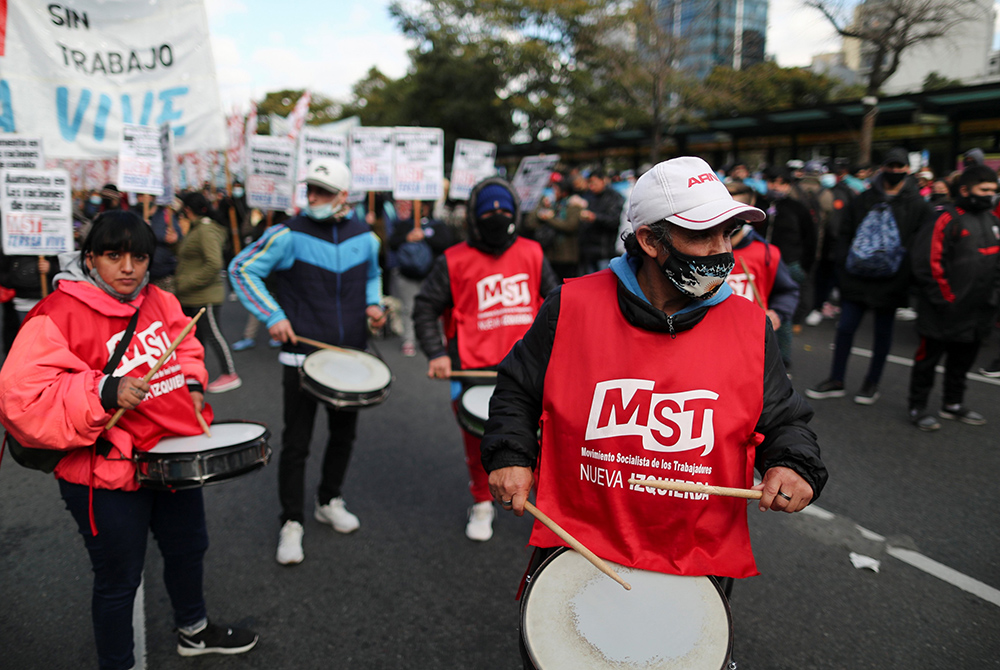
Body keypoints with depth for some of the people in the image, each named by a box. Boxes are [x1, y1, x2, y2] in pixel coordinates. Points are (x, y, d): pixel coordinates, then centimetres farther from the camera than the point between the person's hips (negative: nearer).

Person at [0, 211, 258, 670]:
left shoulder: (158, 301, 2)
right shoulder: (56, 317, -19)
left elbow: (185, 347, 20)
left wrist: (191, 383, 1)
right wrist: (103, 393, -32)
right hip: (106, 476, -7)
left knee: (189, 547, 25)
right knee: (119, 579, 8)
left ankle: (194, 631, 51)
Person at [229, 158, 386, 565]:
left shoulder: (364, 236, 3)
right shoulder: (289, 234, -10)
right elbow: (241, 270, -5)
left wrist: (373, 303, 2)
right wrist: (272, 315, -13)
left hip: (350, 354, 5)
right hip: (303, 353, -4)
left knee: (344, 433, 17)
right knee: (296, 443, 1)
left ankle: (330, 502, 37)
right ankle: (292, 524, 15)